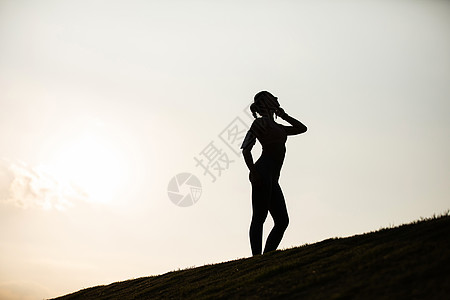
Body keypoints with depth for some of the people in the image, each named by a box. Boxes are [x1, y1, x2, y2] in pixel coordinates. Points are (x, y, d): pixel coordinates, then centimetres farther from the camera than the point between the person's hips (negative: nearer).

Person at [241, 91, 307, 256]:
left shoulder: (276, 126, 27)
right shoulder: (260, 122, 3)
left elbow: (301, 128, 36)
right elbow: (246, 149, -6)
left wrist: (283, 115, 28)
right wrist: (253, 171, -18)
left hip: (272, 180, 9)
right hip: (263, 173, -9)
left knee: (282, 221, 4)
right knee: (259, 217, -13)